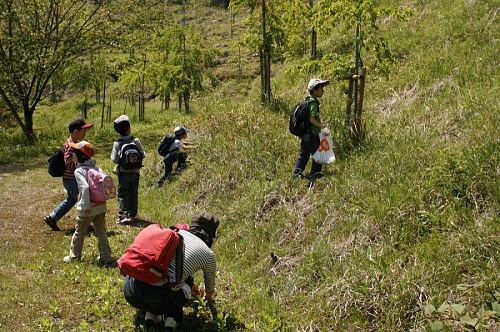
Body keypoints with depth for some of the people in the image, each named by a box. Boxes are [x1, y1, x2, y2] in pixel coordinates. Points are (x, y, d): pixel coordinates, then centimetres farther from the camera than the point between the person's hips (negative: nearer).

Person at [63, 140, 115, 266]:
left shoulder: (78, 171, -15)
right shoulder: (95, 167, 5)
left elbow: (85, 187, -27)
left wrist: (86, 206, -22)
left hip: (87, 208, -5)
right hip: (100, 206, 5)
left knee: (79, 232, 15)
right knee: (101, 232, 12)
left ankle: (74, 255, 30)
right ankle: (106, 257, 13)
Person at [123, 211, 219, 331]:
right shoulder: (208, 254, 7)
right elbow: (210, 286, 28)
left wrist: (195, 289, 56)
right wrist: (209, 299, 54)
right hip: (158, 298, -3)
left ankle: (151, 313, 19)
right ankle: (172, 318, 10)